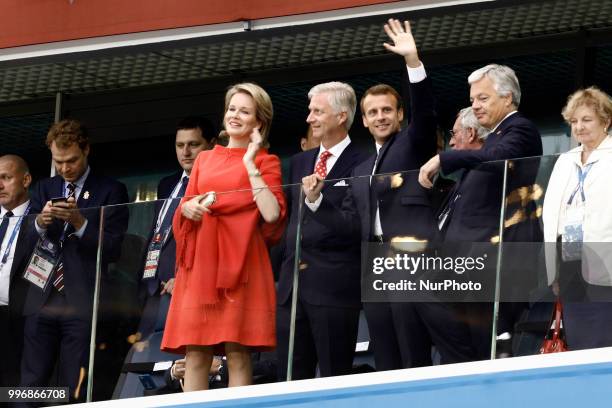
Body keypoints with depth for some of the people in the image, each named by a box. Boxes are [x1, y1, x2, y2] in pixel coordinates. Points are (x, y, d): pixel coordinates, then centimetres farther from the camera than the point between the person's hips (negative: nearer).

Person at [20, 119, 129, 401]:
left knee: (73, 391, -5)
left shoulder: (111, 192, 6)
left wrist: (81, 223, -16)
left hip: (82, 303, -3)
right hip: (42, 301, 3)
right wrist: (40, 224, -11)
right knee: (30, 387, -3)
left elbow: (113, 249, -2)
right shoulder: (43, 190, 19)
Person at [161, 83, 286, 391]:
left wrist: (251, 164, -6)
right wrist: (188, 206, -3)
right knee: (195, 352, -4)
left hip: (239, 259, -4)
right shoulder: (204, 159, 20)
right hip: (200, 261, 4)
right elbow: (184, 208, 20)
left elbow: (272, 214, -9)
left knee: (237, 352, -10)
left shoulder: (266, 162, 7)